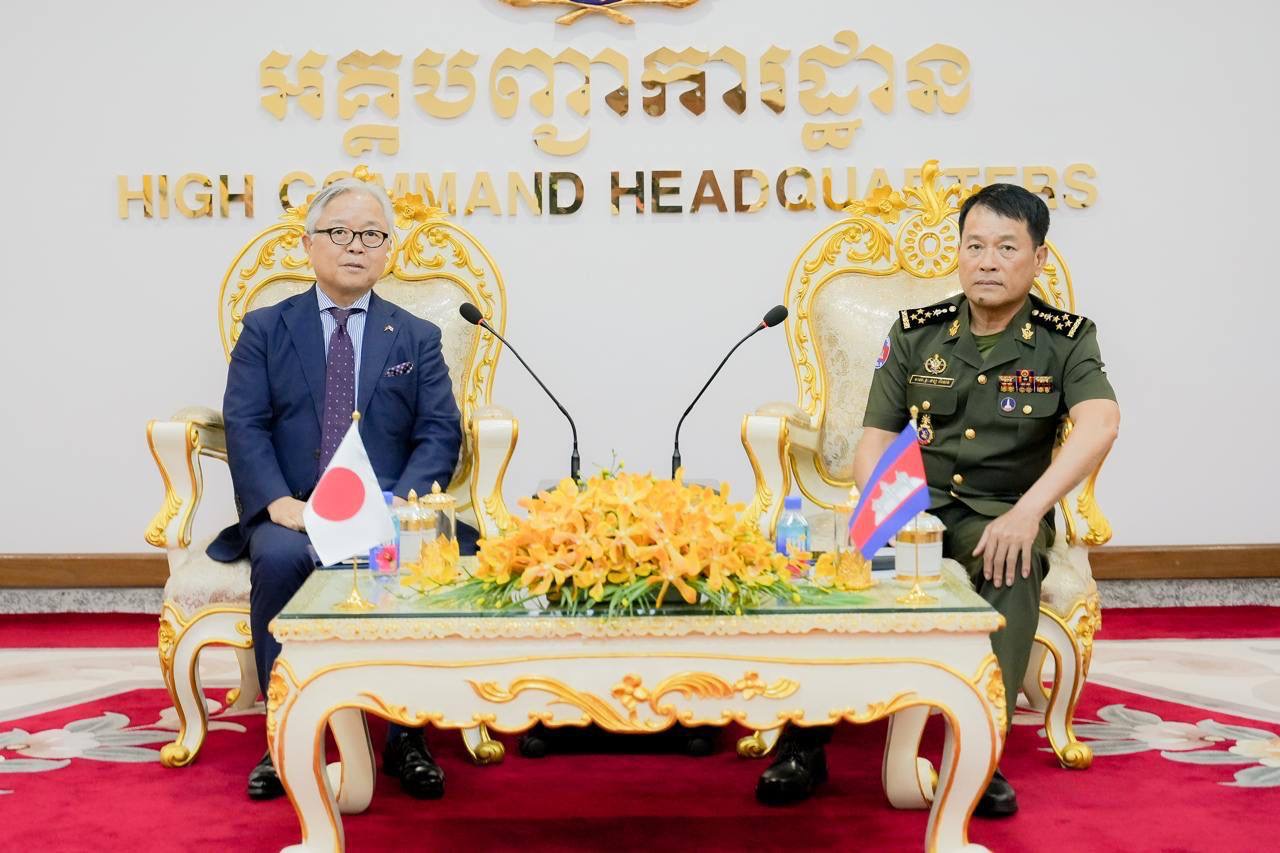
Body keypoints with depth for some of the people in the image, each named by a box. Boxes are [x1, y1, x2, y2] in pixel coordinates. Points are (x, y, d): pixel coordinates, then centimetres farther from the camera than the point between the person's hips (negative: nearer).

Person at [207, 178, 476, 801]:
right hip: (292, 511, 0)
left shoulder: (416, 339, 15)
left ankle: (407, 737, -18)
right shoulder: (265, 330, 13)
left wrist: (401, 503, -16)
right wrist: (278, 502, -17)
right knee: (280, 558, -34)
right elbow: (244, 424, 1)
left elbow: (440, 434, 4)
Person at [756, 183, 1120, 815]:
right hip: (917, 502, 1)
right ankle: (804, 742, -21)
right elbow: (875, 439, 5)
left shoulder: (1066, 340, 1)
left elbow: (1100, 424, -18)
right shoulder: (916, 333, 8)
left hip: (1002, 512, -1)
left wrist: (1027, 510, -33)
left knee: (1011, 571, -35)